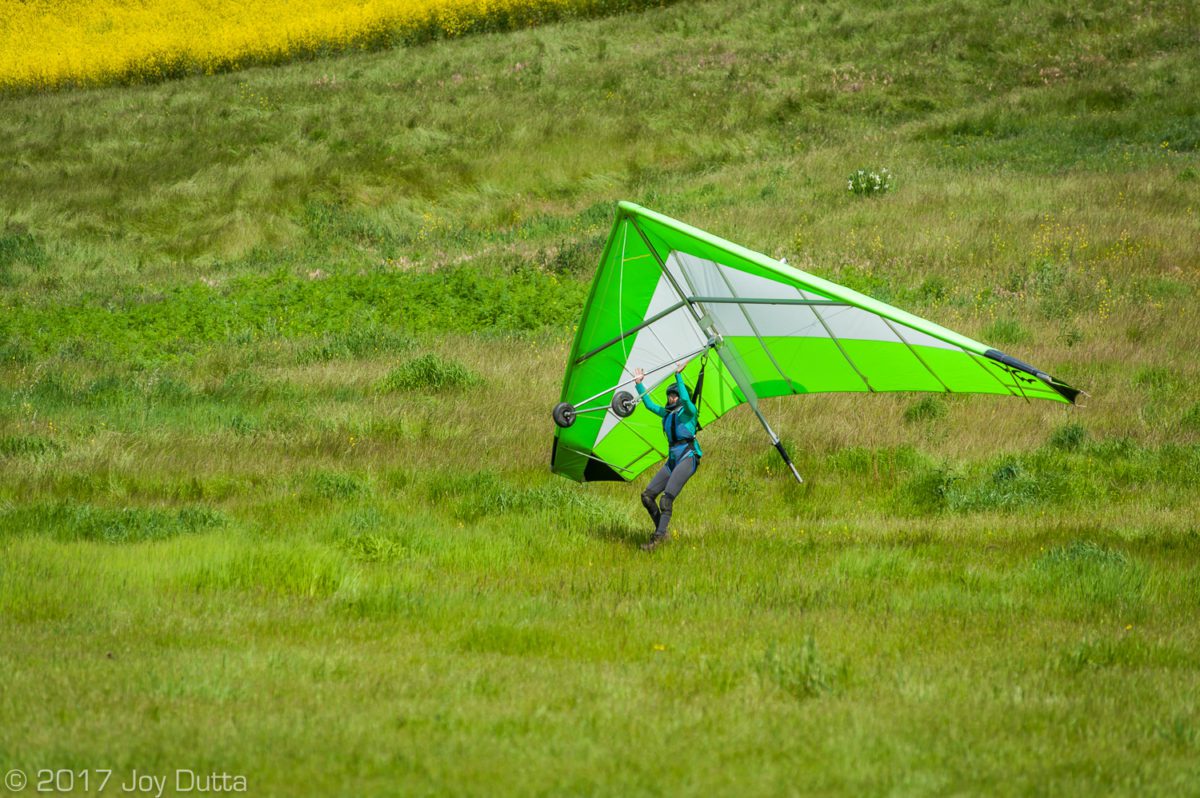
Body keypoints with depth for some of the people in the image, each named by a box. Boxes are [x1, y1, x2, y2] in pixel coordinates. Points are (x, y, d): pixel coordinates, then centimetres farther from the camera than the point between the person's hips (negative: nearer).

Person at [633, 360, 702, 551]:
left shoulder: (689, 411, -2)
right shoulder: (667, 413, 20)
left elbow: (685, 399, -22)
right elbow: (649, 404, 29)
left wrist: (678, 376, -23)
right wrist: (639, 384, 27)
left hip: (688, 458, -9)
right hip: (672, 460, 9)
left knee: (667, 497, -21)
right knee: (647, 496, 1)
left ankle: (658, 537, -26)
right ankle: (662, 533, 5)